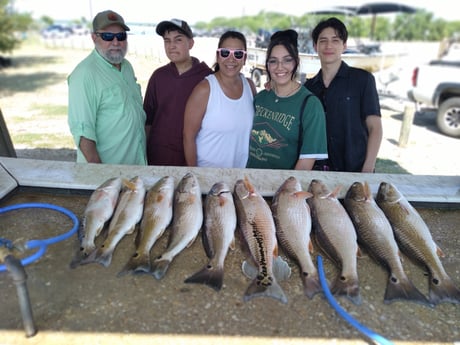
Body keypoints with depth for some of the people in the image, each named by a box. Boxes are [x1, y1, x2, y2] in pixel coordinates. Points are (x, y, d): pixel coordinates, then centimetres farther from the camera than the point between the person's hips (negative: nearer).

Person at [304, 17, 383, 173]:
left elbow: (375, 128, -6)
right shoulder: (309, 86, 7)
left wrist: (367, 170, -14)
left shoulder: (362, 79, -3)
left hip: (355, 170, -2)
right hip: (318, 169, 3)